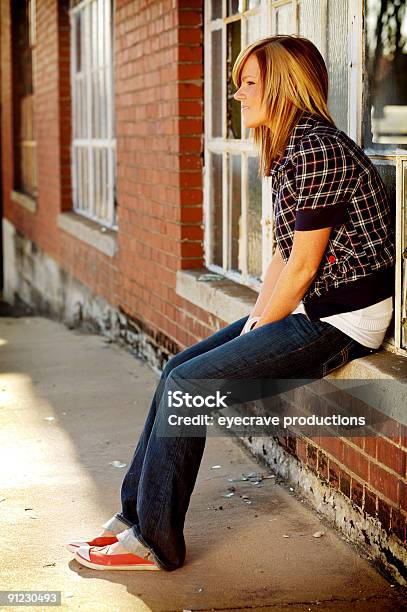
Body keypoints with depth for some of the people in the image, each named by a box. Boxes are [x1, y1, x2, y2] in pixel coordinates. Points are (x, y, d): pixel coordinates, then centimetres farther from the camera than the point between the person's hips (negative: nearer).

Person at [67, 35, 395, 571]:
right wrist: (254, 321, 6)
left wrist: (258, 329, -8)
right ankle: (134, 515, 12)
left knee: (187, 384, -14)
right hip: (309, 309, 10)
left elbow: (303, 266, -18)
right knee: (179, 370, 5)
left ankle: (154, 543, -4)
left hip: (341, 318, -10)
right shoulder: (289, 150, 13)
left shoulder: (316, 149, -19)